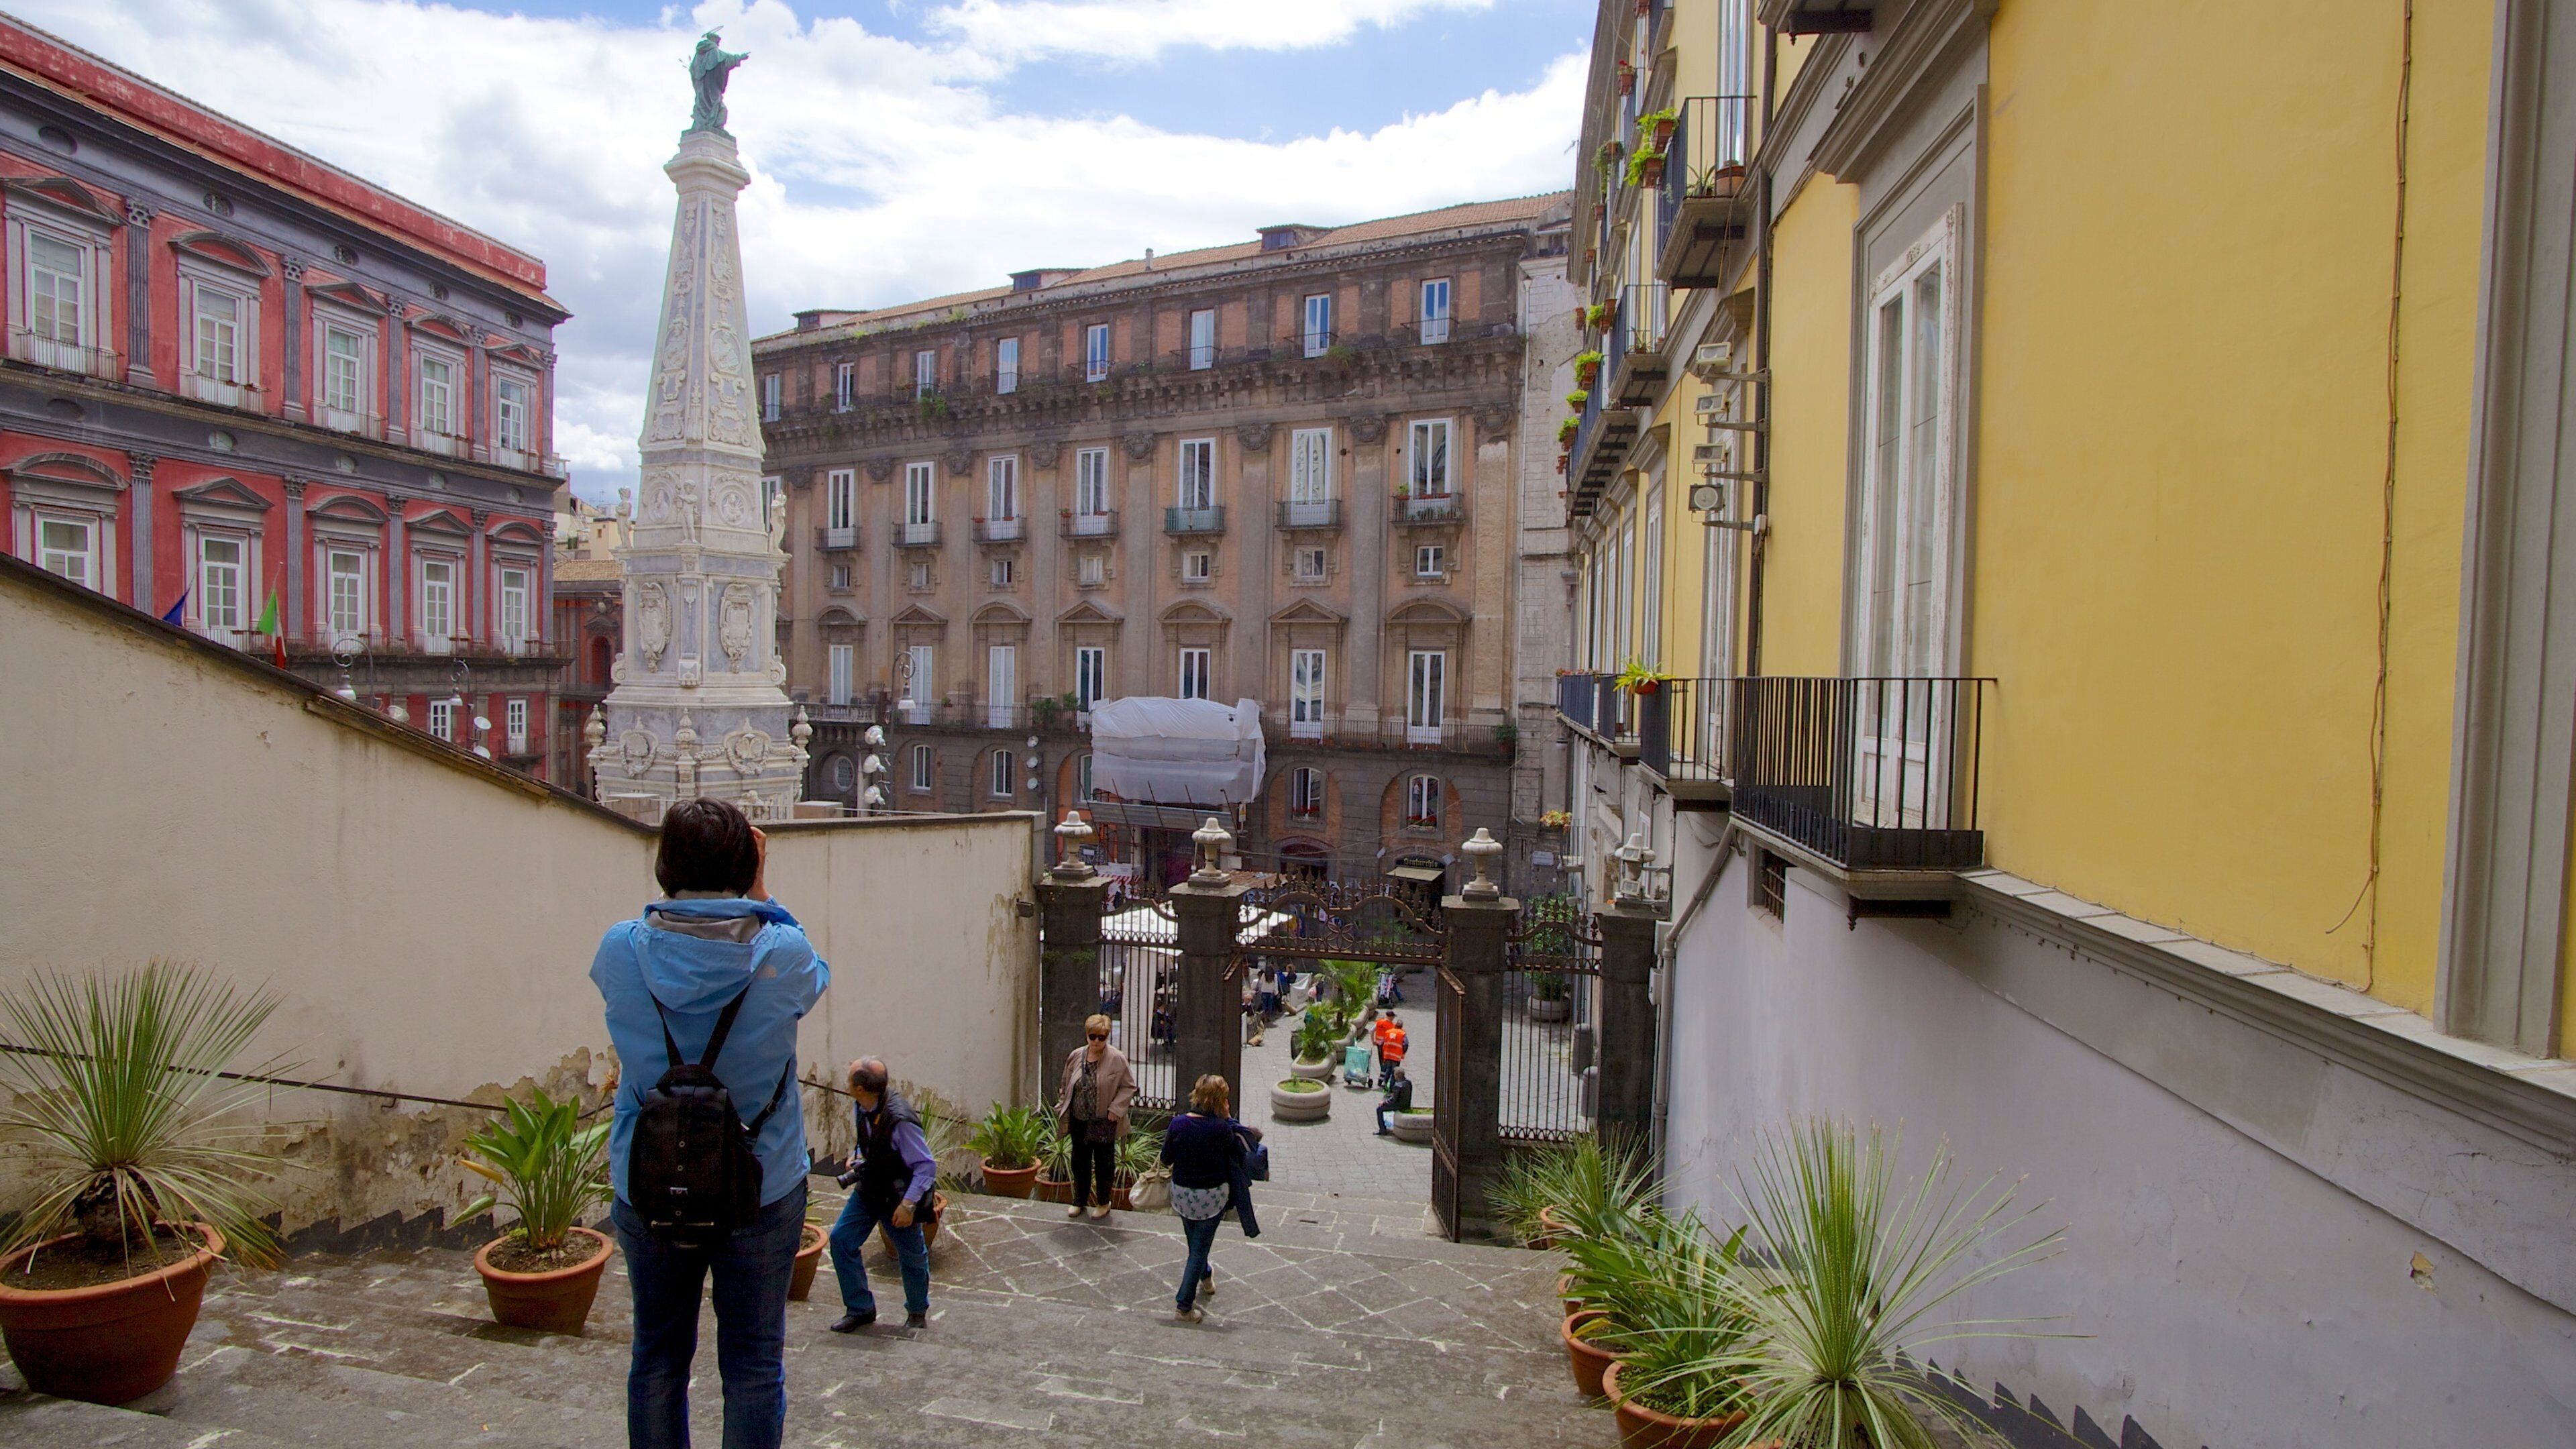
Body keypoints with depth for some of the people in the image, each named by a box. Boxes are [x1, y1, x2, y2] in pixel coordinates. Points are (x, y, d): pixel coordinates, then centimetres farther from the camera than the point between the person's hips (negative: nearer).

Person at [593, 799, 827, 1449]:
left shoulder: (620, 951, -14)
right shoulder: (781, 953, -19)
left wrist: (676, 899, 4)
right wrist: (762, 896, 3)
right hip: (762, 1192, -2)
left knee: (658, 1355, 20)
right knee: (754, 1363, 12)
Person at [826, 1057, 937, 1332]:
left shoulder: (900, 1121, -33)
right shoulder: (865, 1107, -9)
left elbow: (927, 1166, -27)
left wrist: (908, 1204, -29)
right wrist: (857, 1156, -3)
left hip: (898, 1198, -7)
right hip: (868, 1190, 7)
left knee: (912, 1256, 10)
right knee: (841, 1239, -2)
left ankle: (917, 1312, 35)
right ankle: (860, 1309, 14)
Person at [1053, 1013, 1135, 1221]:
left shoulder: (1117, 1059, -14)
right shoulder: (1076, 1057, -1)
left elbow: (1129, 1087, -7)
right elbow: (1066, 1086, 11)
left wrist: (1115, 1108, -15)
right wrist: (1063, 1108, 6)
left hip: (1104, 1122, -4)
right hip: (1079, 1120, 4)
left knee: (1104, 1163, 10)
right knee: (1080, 1161, 15)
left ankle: (1103, 1203, 26)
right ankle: (1080, 1201, 32)